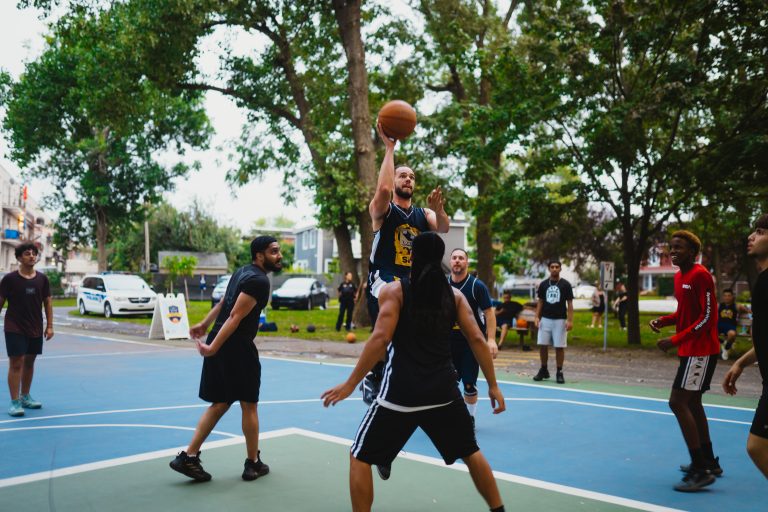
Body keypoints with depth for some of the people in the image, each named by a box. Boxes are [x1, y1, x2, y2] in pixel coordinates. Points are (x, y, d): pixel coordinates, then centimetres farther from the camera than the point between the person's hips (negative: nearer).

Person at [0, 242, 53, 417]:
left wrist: (49, 326, 3)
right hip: (14, 329, -4)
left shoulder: (42, 278, 3)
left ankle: (25, 396, 26)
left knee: (29, 362, 12)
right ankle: (14, 402, -1)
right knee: (16, 363, -6)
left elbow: (47, 302, 7)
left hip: (35, 329, 4)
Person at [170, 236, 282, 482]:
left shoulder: (243, 272, 13)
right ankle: (253, 464, 18)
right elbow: (235, 317, -22)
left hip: (220, 344, 9)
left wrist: (204, 324, 30)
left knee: (221, 403, 15)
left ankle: (188, 456, 13)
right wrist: (213, 346, -24)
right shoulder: (259, 280, -16)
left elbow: (223, 302, 22)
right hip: (236, 346, -9)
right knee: (249, 405, 6)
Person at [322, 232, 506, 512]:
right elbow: (477, 340, 2)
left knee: (360, 457, 12)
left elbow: (381, 339, -14)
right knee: (471, 452, 25)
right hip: (444, 390, 4)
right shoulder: (454, 295, 8)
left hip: (401, 392, -4)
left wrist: (350, 383, -10)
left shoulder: (393, 290, -3)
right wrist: (493, 386, 9)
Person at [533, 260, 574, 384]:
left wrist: (570, 320, -10)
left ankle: (559, 373, 10)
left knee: (559, 347, -1)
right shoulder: (543, 284, 7)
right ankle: (544, 370, 17)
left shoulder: (565, 284, -2)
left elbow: (570, 304, -2)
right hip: (545, 319, 3)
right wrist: (537, 317, 2)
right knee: (542, 345, 2)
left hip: (560, 320, -3)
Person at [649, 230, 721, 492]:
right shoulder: (679, 276, 11)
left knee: (678, 402, -13)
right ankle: (709, 462, 30)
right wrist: (663, 320, 3)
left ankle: (701, 471, -7)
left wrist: (676, 339, -24)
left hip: (701, 350, -10)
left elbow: (707, 317, -20)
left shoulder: (700, 275, -16)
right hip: (690, 349, 10)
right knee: (692, 403, 16)